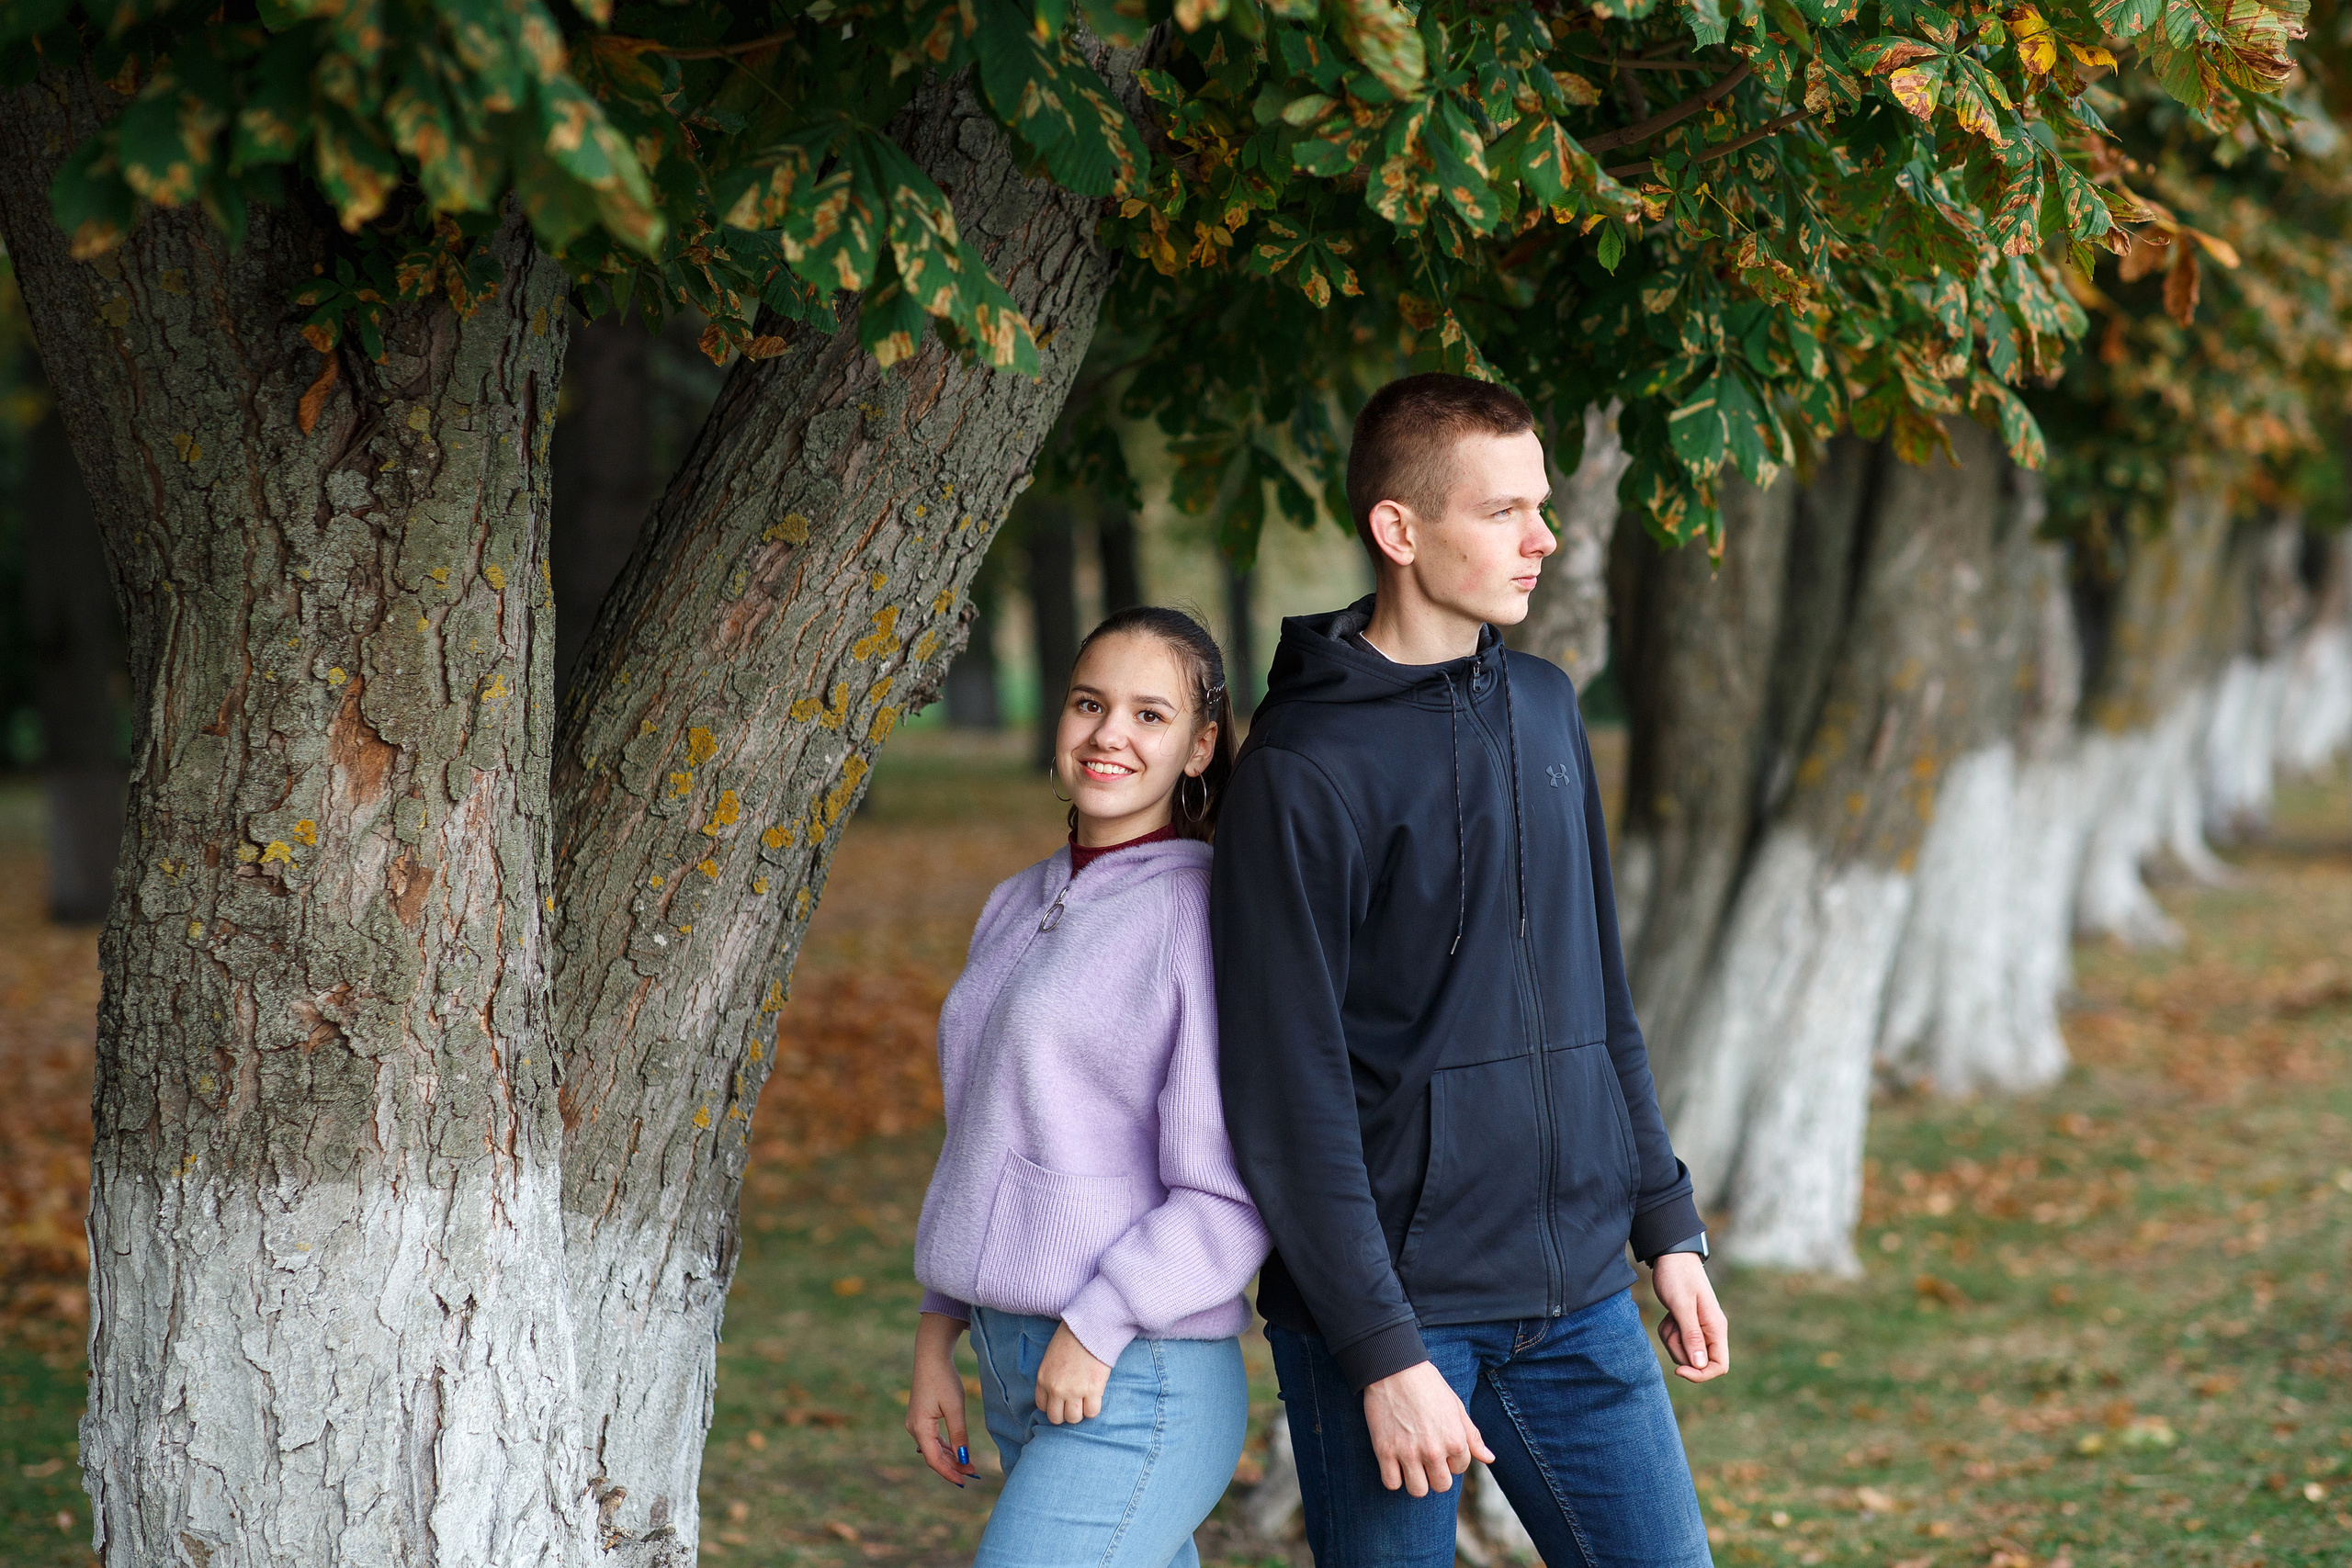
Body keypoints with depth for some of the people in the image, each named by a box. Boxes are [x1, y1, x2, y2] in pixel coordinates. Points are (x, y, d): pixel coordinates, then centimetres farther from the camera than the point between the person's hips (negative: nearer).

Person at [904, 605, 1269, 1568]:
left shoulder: (1208, 914, -10)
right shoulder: (1018, 911, 14)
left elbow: (1236, 1194, -15)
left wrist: (1097, 1328, -18)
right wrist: (936, 1336, 17)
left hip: (1134, 1390, -8)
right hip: (1016, 1372, 8)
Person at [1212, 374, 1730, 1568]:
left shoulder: (1544, 709, 11)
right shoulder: (1304, 765, -11)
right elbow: (1289, 1093, -13)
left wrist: (1666, 1223, 15)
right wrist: (1382, 1352, -16)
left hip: (1577, 1301, 6)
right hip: (1391, 1303, -6)